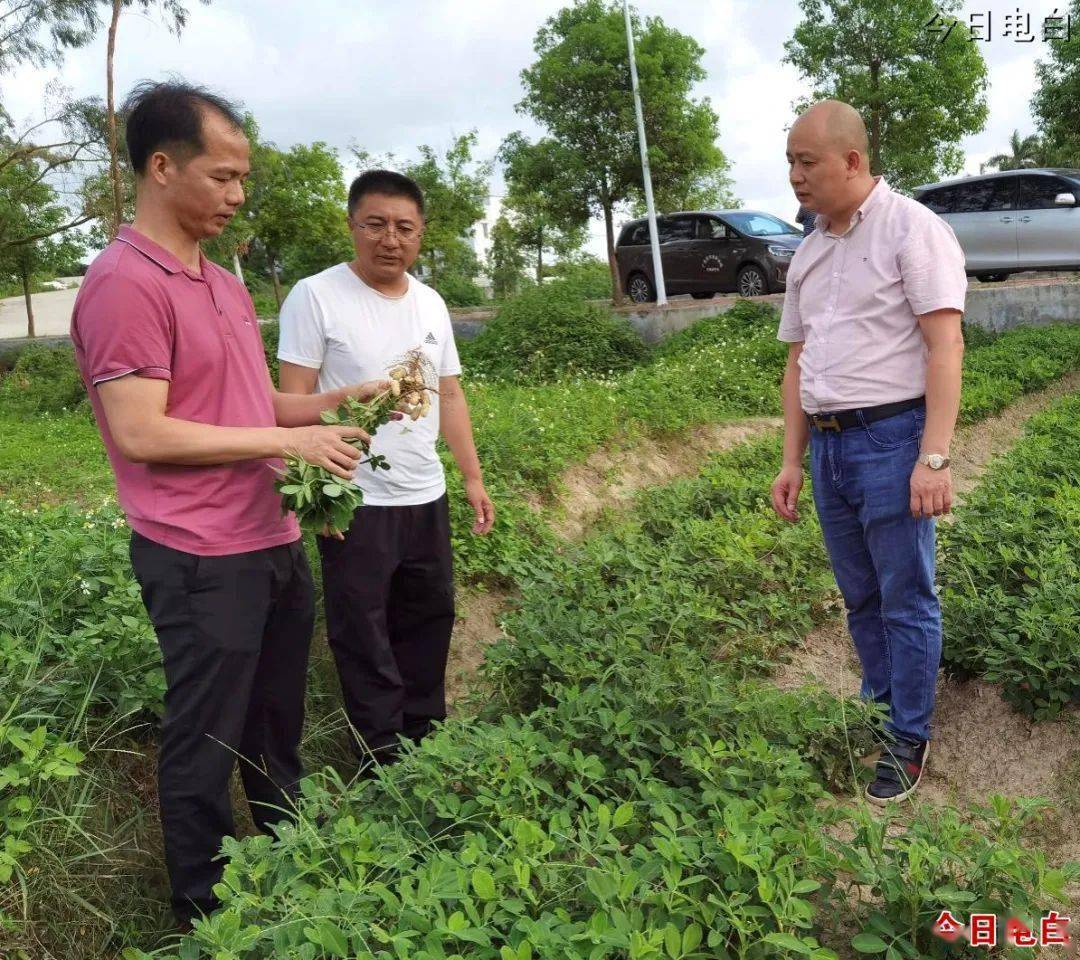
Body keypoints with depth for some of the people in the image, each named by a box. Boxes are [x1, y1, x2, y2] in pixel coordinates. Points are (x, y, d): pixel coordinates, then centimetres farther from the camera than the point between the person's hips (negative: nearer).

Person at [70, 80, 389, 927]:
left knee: (276, 730, 22)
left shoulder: (225, 283, 13)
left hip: (276, 545, 9)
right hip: (201, 562, -9)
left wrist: (340, 400, 5)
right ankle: (204, 912, 29)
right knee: (206, 744, 8)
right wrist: (290, 440, -18)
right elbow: (140, 434, -21)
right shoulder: (124, 284, -16)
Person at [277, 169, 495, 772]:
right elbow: (295, 401, -11)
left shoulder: (431, 304, 10)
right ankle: (384, 761, 20)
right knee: (364, 637, 5)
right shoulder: (315, 296, -9)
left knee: (429, 620, 16)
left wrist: (474, 478, 11)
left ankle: (425, 739, 34)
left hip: (427, 497, 6)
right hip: (355, 502, -6)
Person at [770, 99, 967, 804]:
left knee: (907, 601, 3)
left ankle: (909, 739, 17)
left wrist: (934, 458, -20)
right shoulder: (809, 253, 14)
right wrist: (792, 462, 13)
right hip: (828, 445, 7)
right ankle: (880, 707, 33)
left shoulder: (911, 228, -7)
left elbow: (945, 347, -13)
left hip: (891, 438, -6)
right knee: (861, 598, 16)